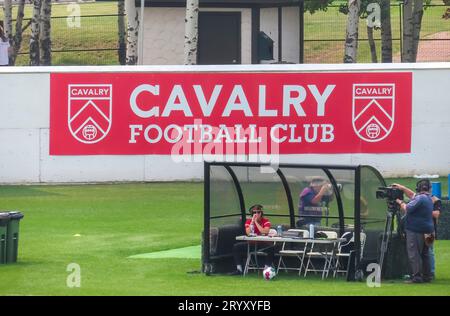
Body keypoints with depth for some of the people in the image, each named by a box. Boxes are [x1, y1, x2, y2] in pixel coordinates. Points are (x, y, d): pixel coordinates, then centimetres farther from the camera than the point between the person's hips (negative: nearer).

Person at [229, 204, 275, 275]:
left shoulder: (266, 221, -4)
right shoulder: (248, 221, 2)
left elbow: (265, 232, -23)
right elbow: (248, 233, -14)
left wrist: (256, 222, -19)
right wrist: (252, 221, -18)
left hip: (262, 244, -3)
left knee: (271, 247, -35)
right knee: (236, 246, -16)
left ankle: (267, 268, -29)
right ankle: (239, 269, -15)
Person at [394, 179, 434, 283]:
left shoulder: (420, 198, -17)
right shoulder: (428, 198, 14)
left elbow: (406, 209, -19)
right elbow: (412, 195, 27)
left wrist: (400, 202, -1)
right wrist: (402, 188, 24)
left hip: (415, 232, -9)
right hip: (426, 231, 9)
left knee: (413, 254, -7)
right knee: (424, 254, 15)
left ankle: (416, 277, -12)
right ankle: (426, 276, 18)